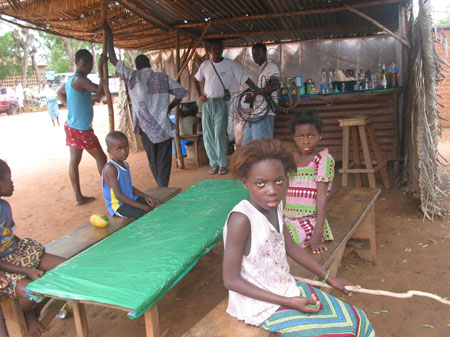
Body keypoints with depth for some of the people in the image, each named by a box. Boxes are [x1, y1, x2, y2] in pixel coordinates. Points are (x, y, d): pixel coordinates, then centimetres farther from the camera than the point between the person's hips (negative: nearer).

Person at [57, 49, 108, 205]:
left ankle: (79, 196, 17)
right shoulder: (80, 79, -18)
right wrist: (101, 67, -22)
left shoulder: (71, 79, 12)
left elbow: (60, 92, 29)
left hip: (72, 126, 10)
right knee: (101, 158, 0)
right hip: (81, 128, -10)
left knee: (74, 161, 10)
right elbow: (100, 90, -27)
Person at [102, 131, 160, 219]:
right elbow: (118, 195, -24)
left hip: (130, 199, 9)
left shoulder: (125, 165, 9)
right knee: (145, 213, -27)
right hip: (118, 206, -9)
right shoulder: (110, 168, -20)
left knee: (157, 205, 3)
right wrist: (141, 206, -26)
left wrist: (145, 196, 0)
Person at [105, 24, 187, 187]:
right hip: (164, 127, 0)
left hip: (146, 128, 0)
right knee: (164, 163, 3)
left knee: (153, 162, 15)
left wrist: (109, 37, 19)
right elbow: (181, 92, 3)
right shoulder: (163, 77, 5)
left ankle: (161, 190, 26)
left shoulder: (132, 76, 2)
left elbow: (113, 60, 10)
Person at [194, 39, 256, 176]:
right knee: (208, 134, 4)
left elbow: (245, 78, -6)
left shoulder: (229, 64, -3)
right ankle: (214, 163, 14)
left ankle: (222, 164, 2)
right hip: (206, 103, 4)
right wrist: (200, 95, 7)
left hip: (221, 103, -4)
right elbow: (196, 79, 22)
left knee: (220, 134, -8)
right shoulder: (205, 65, 7)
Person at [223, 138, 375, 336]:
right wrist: (288, 303, -21)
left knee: (357, 320, 10)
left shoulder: (275, 205, -5)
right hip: (262, 305, -7)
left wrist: (328, 278, 14)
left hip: (285, 288, 7)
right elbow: (231, 280, -22)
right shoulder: (241, 219, -29)